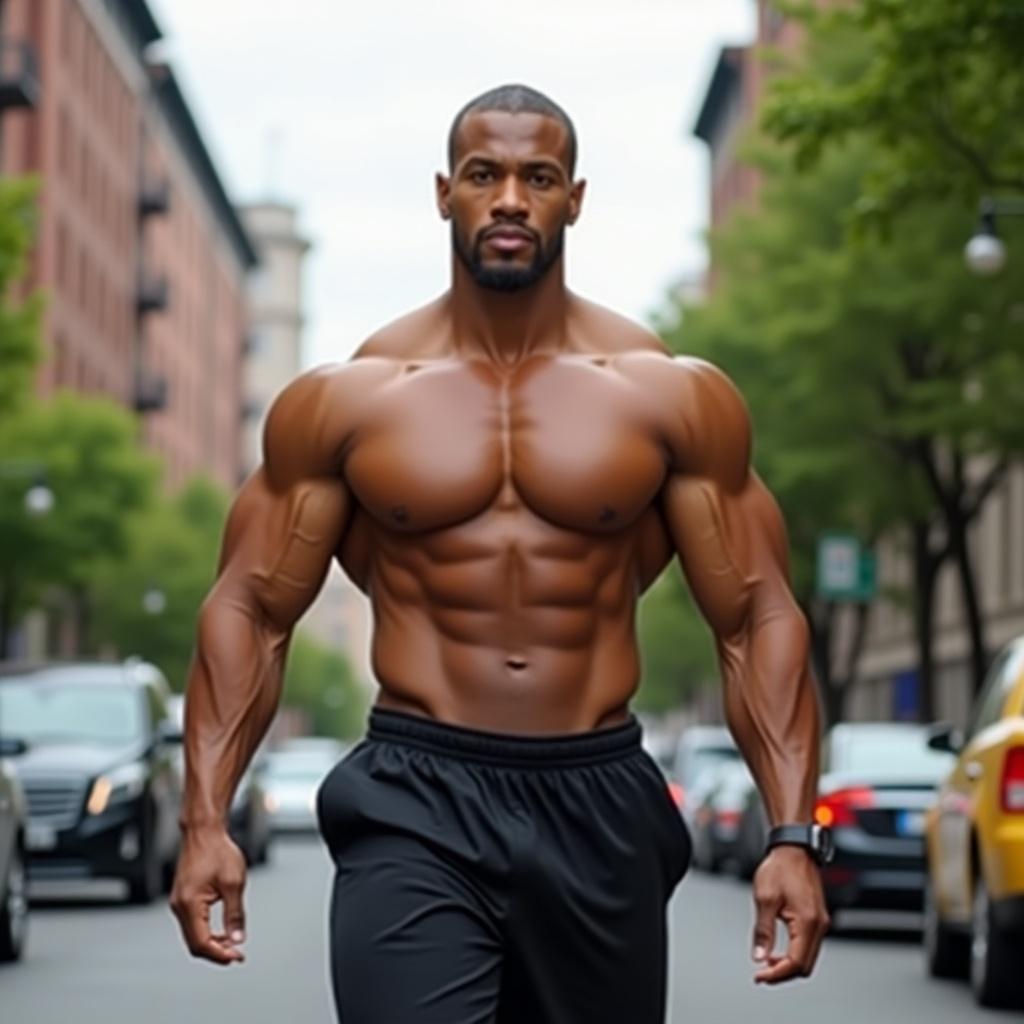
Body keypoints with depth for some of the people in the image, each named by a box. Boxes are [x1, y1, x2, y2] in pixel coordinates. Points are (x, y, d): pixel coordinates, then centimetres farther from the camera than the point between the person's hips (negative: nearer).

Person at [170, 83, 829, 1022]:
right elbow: (251, 610, 6)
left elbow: (757, 619, 4)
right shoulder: (345, 400, 4)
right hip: (414, 806, -2)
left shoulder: (675, 397, 4)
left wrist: (794, 836, -6)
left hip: (598, 805, 2)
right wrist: (206, 823, -5)